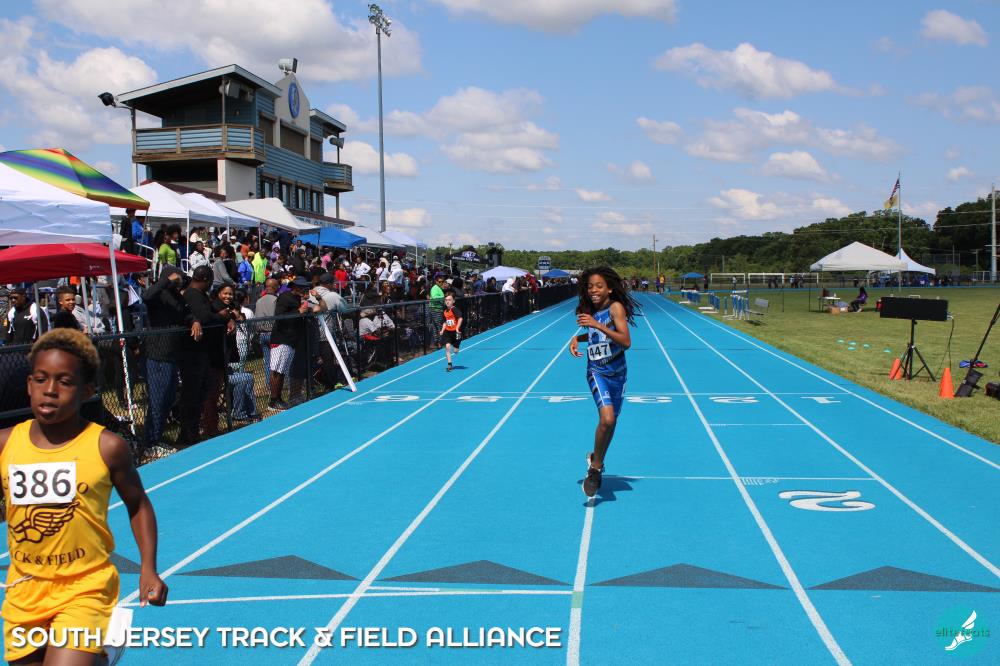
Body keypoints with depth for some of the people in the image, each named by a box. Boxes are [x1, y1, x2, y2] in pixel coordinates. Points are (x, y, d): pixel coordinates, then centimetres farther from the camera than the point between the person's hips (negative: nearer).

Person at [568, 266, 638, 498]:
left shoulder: (616, 307, -12)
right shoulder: (589, 311, 3)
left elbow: (626, 341, -24)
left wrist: (598, 325, -30)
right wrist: (577, 338, 4)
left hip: (617, 372, -1)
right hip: (596, 371, 1)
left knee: (610, 421, 11)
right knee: (607, 418, -20)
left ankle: (596, 464, 34)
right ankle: (596, 467, -5)